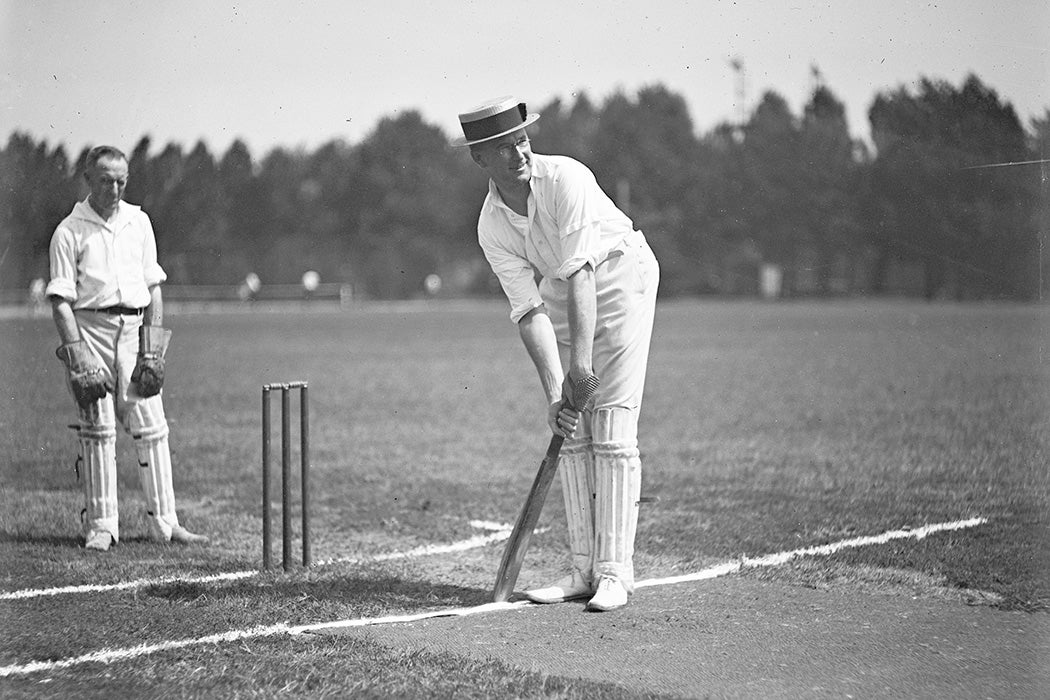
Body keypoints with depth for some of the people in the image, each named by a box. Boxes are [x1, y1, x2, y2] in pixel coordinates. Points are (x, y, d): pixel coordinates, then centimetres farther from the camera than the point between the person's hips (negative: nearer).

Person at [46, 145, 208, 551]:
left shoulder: (139, 221, 12)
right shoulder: (69, 232, -1)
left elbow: (153, 286, 11)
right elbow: (61, 299, -6)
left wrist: (152, 347, 2)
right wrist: (78, 357, -15)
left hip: (135, 330, 3)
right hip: (89, 329, -3)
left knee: (151, 427, 1)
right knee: (97, 429, -2)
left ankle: (164, 523, 4)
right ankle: (100, 525, 4)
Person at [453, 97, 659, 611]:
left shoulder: (566, 179, -27)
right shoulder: (491, 227, -12)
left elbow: (580, 273, -33)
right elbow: (529, 312, -16)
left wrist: (581, 361, -39)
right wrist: (553, 391, -27)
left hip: (621, 279, -5)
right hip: (561, 293, 5)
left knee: (612, 432, -12)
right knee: (572, 433, 1)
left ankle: (615, 571, -12)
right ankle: (584, 570, 7)